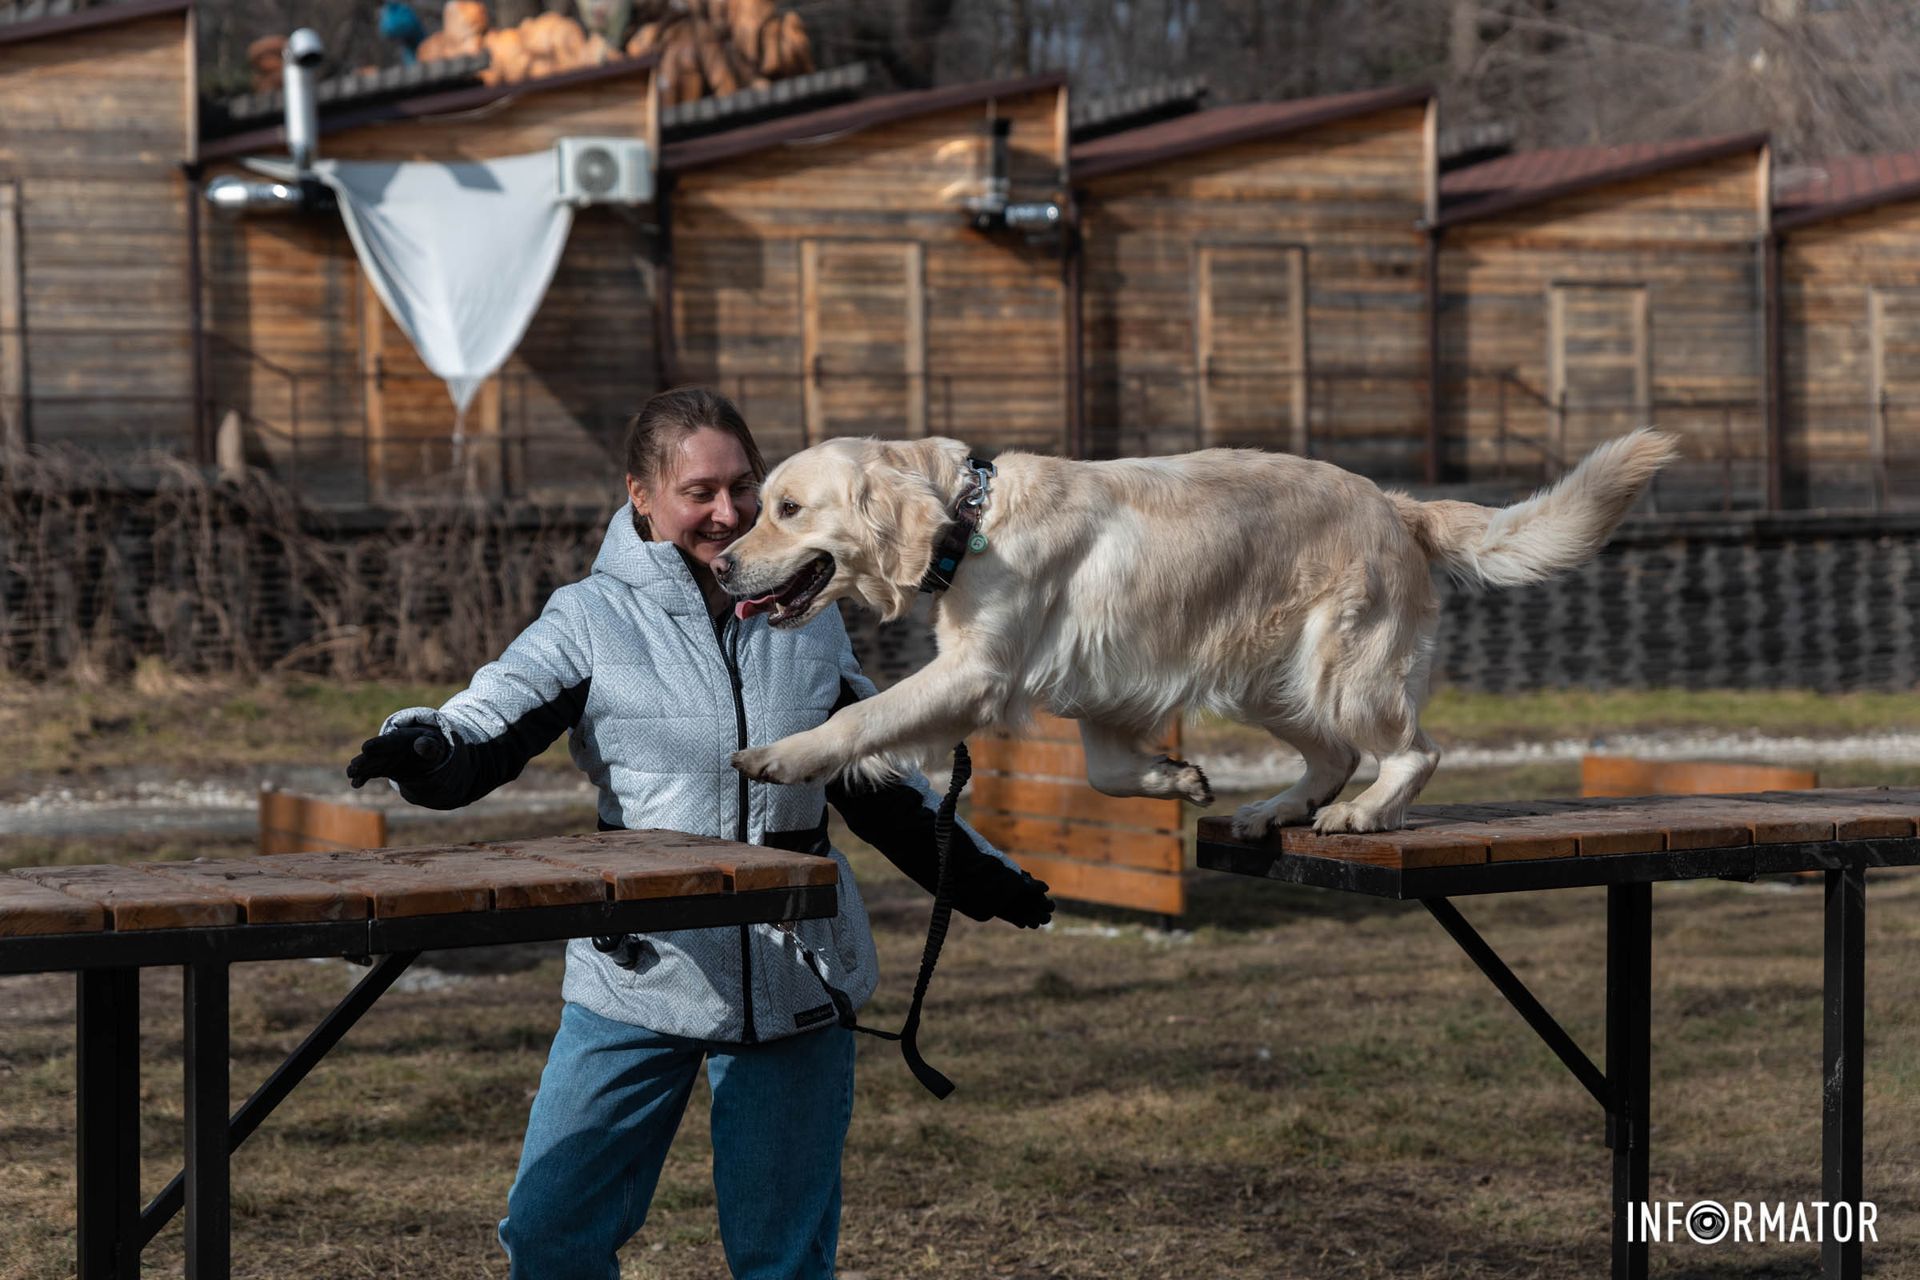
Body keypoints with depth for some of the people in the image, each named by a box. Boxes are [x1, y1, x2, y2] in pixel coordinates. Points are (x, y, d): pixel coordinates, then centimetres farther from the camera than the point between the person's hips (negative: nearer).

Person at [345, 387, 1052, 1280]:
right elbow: (485, 730, -12)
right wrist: (422, 749, -34)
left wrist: (977, 873, 17)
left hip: (796, 979, 2)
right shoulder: (595, 619, -2)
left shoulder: (808, 618, 8)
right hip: (637, 974, -2)